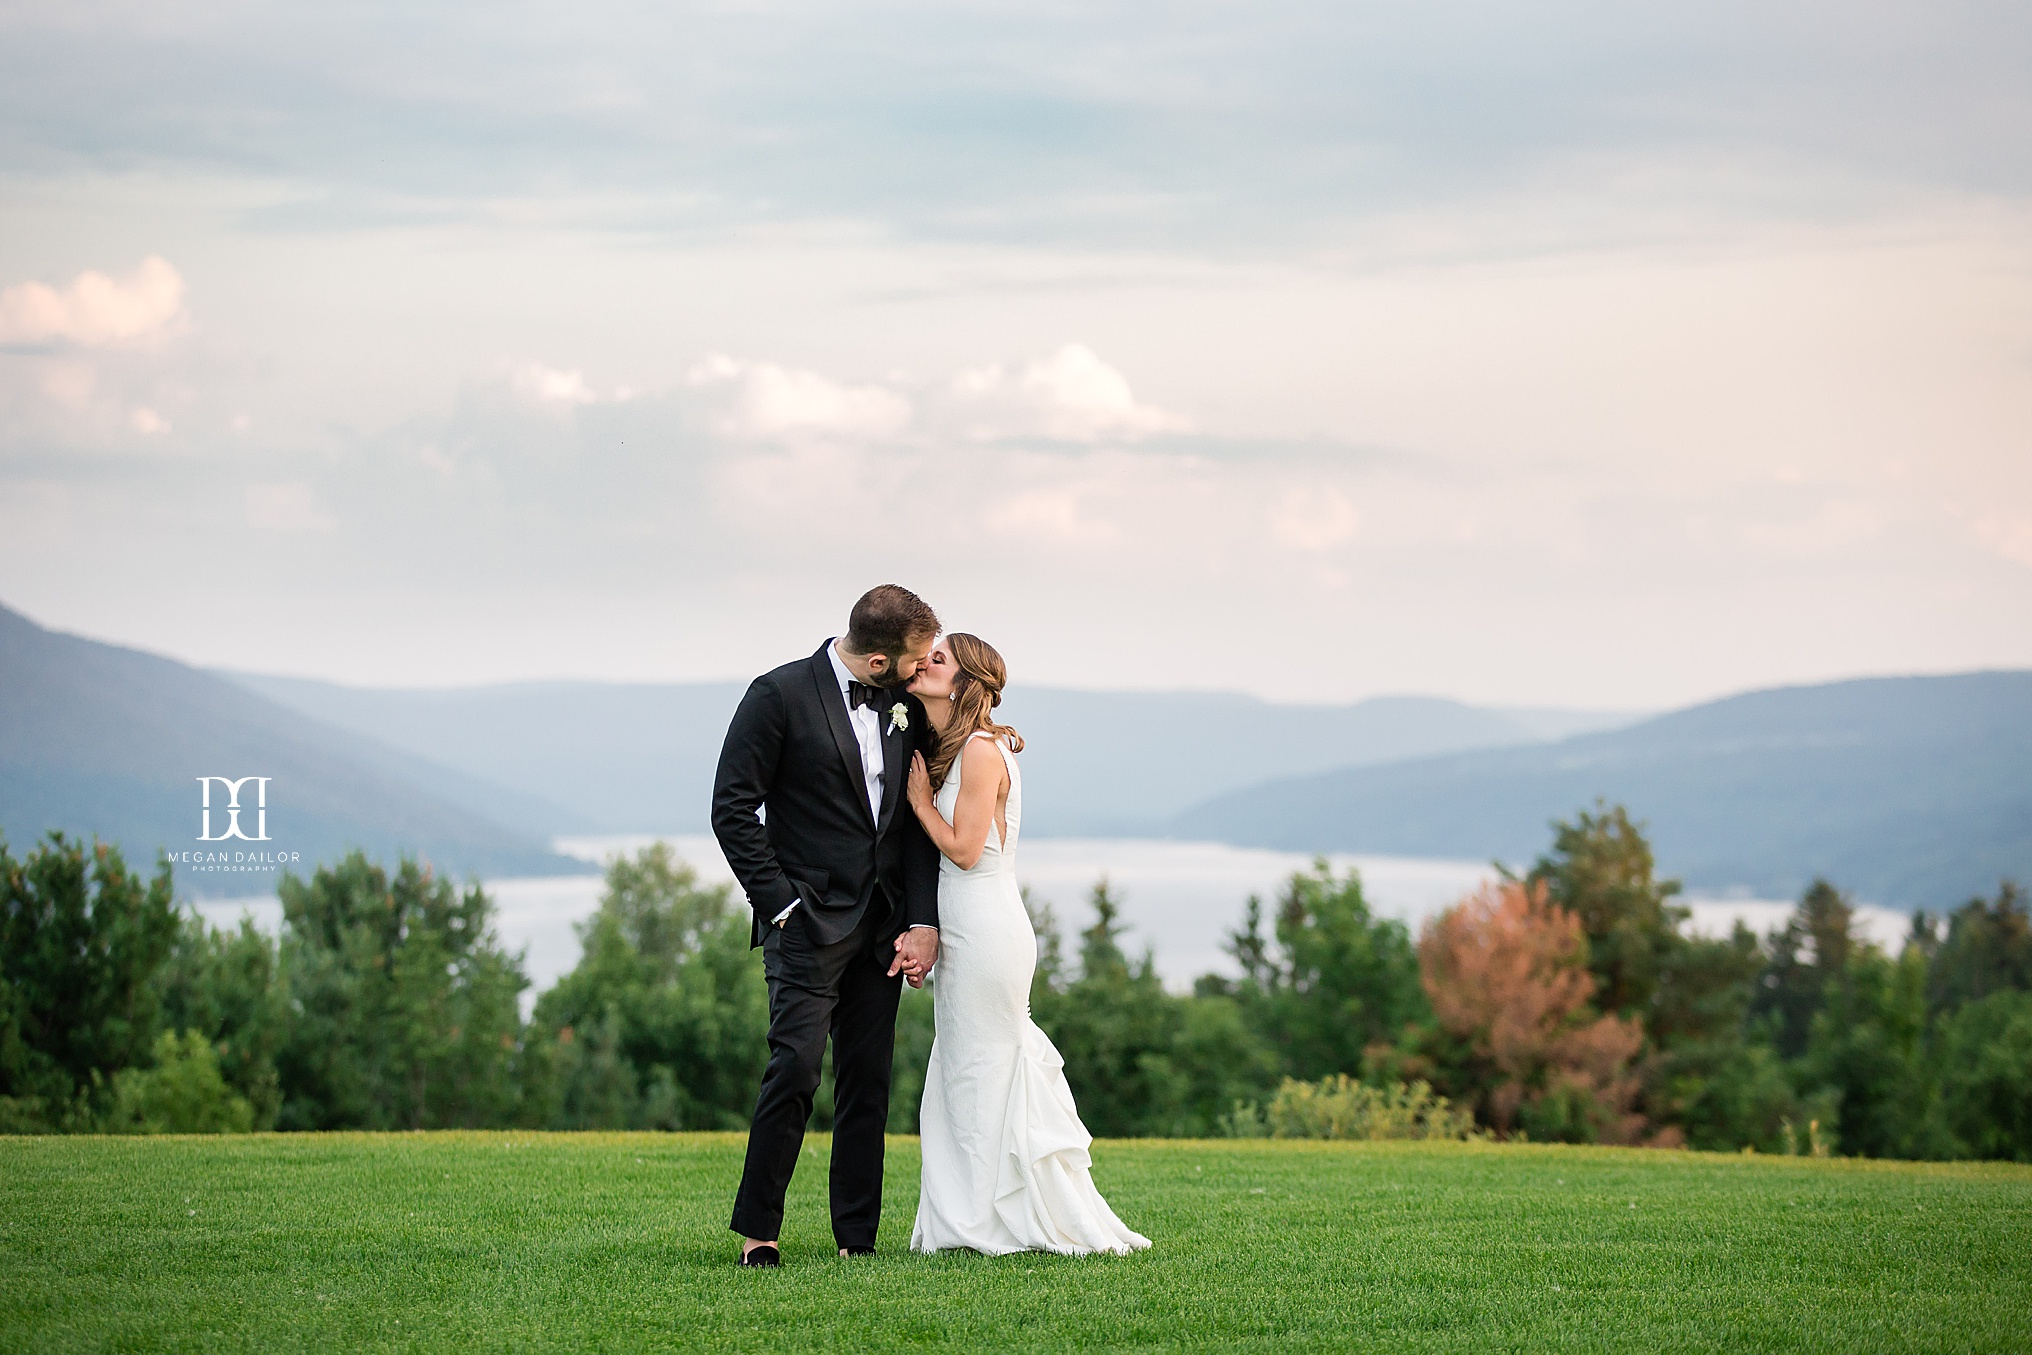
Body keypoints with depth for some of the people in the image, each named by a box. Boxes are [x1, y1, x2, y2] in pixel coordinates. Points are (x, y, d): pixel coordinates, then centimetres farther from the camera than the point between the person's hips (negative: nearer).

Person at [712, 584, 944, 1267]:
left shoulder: (907, 707, 9)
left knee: (869, 1081, 5)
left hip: (881, 927, 5)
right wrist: (781, 903, -11)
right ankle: (756, 1230, -5)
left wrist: (923, 922, 0)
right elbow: (733, 808, -7)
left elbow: (919, 820, 10)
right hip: (808, 921, -5)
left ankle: (856, 1238, 9)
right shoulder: (780, 694, -7)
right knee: (797, 1065, -14)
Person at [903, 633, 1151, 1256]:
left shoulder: (982, 749, -15)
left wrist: (921, 800, -7)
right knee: (962, 1078, 12)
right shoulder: (947, 747, 13)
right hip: (964, 934, 9)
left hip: (985, 934, -9)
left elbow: (963, 848, -17)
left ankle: (990, 1223, 5)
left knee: (981, 1077, -2)